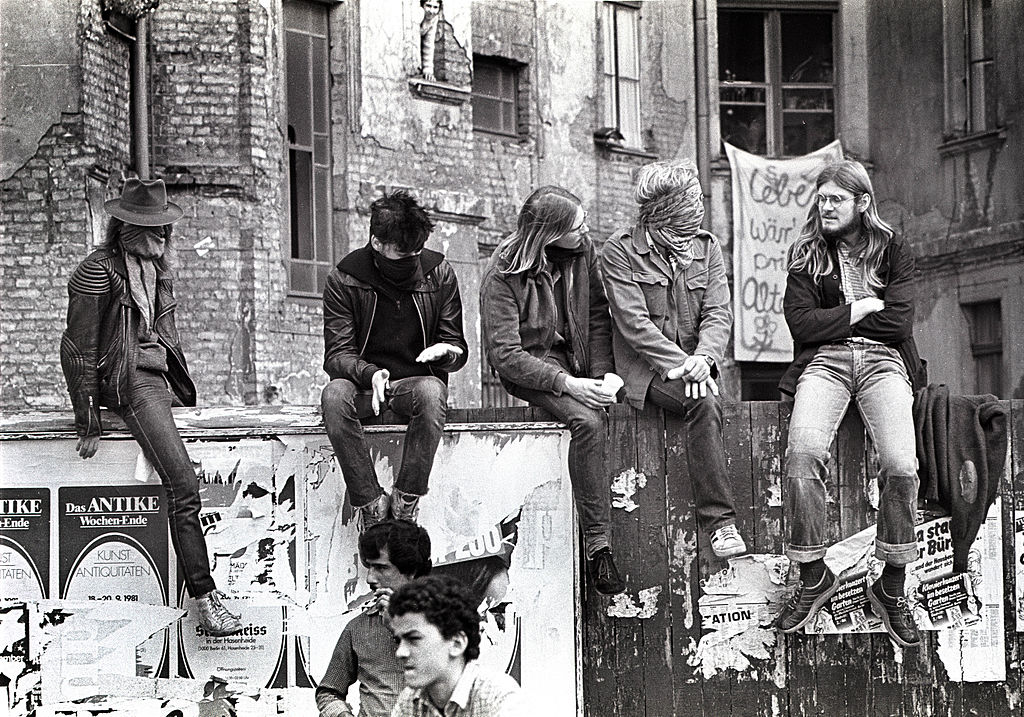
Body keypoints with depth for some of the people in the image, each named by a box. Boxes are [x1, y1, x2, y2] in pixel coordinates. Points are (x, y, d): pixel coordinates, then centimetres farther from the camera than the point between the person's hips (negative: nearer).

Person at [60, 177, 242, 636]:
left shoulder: (156, 268, 14)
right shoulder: (98, 273, -11)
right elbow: (77, 351, -10)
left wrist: (180, 382, 18)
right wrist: (88, 423, -10)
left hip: (159, 370, 11)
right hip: (127, 378, -11)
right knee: (184, 487, -21)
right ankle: (204, 597, -22)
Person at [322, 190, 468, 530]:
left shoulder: (439, 273, 0)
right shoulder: (344, 279, -5)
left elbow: (458, 350, 4)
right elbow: (336, 354, -8)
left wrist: (446, 352, -22)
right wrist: (370, 373, -31)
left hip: (417, 382, 0)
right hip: (364, 383, 0)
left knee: (432, 391, -37)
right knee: (334, 394, -36)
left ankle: (406, 502, -27)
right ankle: (370, 502, -30)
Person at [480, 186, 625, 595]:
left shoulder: (584, 251, -1)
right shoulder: (504, 274, -17)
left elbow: (598, 316, 6)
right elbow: (504, 353, -20)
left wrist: (601, 374, -10)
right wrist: (567, 384, -28)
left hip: (577, 362, 7)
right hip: (531, 367, -7)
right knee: (588, 421, -31)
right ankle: (597, 543, -31)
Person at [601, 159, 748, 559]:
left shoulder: (706, 247, 13)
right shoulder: (620, 252, -1)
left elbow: (718, 313, 2)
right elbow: (634, 323, -11)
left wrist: (703, 357, -19)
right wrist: (679, 363, -22)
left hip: (694, 363, 4)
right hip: (646, 371, -4)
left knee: (706, 402, -29)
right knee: (705, 403, -31)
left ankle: (717, 519, -27)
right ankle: (720, 520, -33)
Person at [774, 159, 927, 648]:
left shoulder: (892, 251, 15)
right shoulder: (806, 254, 16)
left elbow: (899, 323, 2)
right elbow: (802, 323, 2)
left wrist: (834, 317, 3)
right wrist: (861, 310, 0)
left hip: (883, 362, 0)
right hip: (824, 361, 0)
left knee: (901, 465, -27)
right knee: (802, 454, -31)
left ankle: (892, 588, -13)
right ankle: (812, 576, -19)